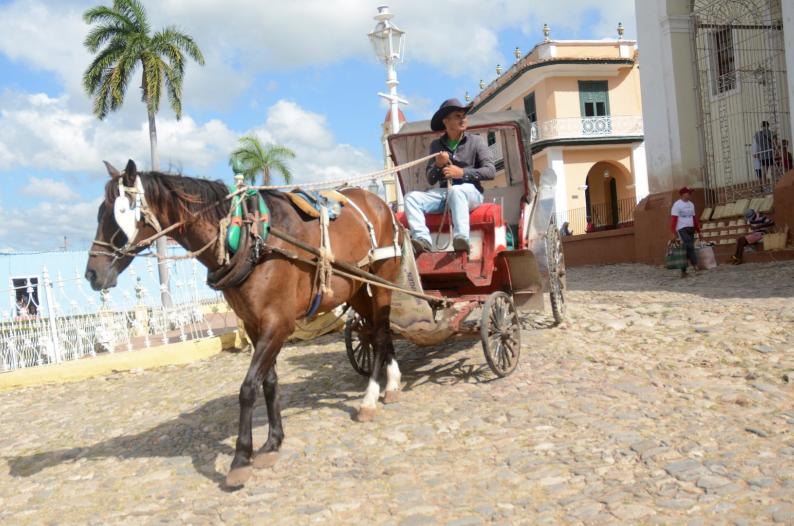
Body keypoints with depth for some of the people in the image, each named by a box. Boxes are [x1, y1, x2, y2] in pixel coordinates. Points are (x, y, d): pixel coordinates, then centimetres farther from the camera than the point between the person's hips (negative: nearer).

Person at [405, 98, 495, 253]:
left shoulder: (476, 141, 6)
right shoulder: (436, 145, 15)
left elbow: (490, 171, -4)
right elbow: (430, 180, 12)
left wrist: (463, 172, -13)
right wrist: (438, 165, -9)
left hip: (470, 191, -4)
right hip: (443, 193, 4)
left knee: (456, 191, -38)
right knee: (411, 197, -18)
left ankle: (461, 238, -53)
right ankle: (422, 239, -36)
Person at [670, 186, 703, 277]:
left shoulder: (691, 204, 16)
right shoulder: (677, 204, -6)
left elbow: (694, 218, 19)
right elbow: (673, 219, -11)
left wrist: (698, 231, 17)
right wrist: (674, 233, -17)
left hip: (691, 229, 7)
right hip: (682, 229, -7)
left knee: (687, 249, 5)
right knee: (689, 246, -23)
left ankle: (683, 271, 9)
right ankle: (695, 264, -29)